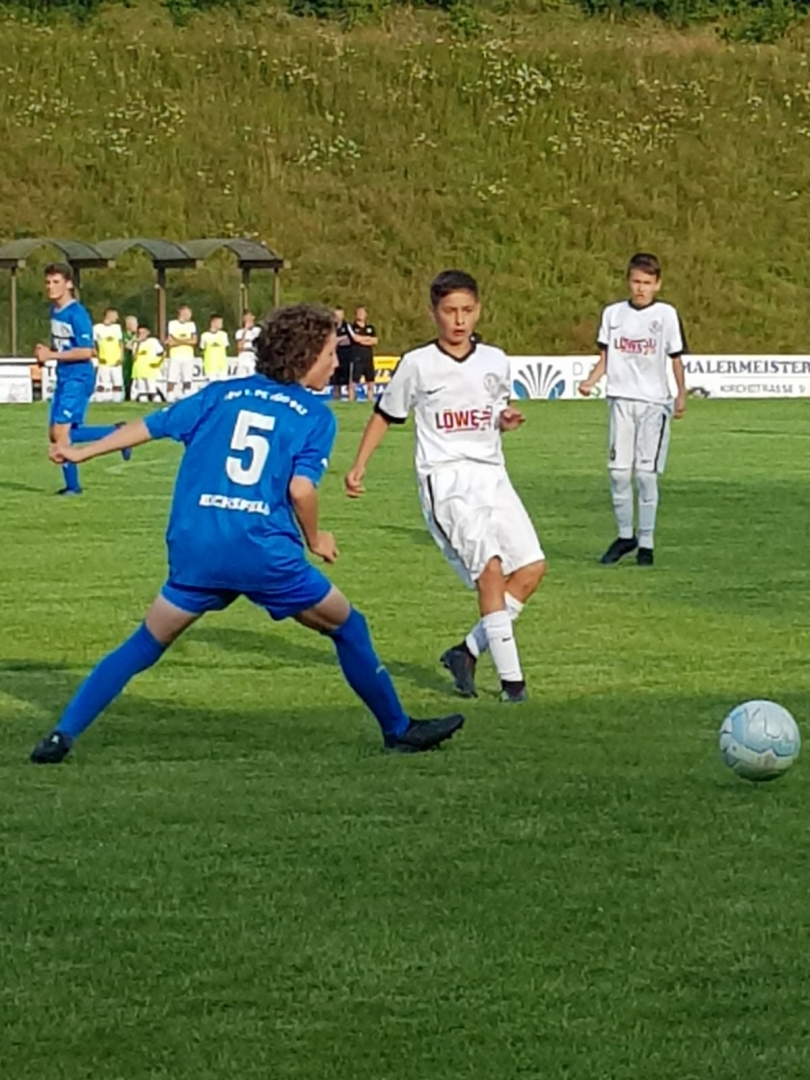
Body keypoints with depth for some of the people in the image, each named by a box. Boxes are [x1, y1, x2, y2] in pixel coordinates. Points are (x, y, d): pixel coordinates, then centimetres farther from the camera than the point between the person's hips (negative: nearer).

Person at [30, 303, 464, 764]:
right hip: (265, 553, -3)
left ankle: (63, 735, 5)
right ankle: (400, 730, 23)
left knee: (145, 645, 14)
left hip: (194, 549, 3)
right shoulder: (315, 415, 4)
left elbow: (150, 426, 16)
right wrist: (315, 539, 9)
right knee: (349, 629, 16)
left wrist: (82, 452, 26)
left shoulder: (222, 394, 15)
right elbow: (301, 487, -9)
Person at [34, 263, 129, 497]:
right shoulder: (54, 311, 10)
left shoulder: (77, 314, -16)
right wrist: (46, 351, 2)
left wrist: (51, 355, -20)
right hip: (63, 378, 9)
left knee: (61, 430, -12)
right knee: (56, 434, 8)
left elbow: (85, 352, -21)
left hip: (78, 378, -9)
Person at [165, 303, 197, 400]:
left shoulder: (192, 324, 10)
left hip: (188, 357, 3)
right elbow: (170, 342, -7)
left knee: (187, 381, 2)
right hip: (175, 357, -3)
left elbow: (194, 340, -2)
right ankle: (170, 400, -6)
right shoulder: (172, 324, 0)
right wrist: (186, 341, -6)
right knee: (171, 381, -7)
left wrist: (178, 341, -8)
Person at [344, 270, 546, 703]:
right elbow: (385, 415, 9)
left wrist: (507, 419, 1)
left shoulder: (496, 361, 8)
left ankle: (468, 652, 6)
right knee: (490, 567, -21)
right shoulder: (417, 364, -2)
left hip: (492, 476, 5)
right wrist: (359, 466, 4)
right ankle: (510, 677, -18)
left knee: (532, 568, -5)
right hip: (445, 477, -5)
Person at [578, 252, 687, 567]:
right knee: (618, 470, 3)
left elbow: (676, 358, 3)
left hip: (653, 402, -3)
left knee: (646, 472, -5)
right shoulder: (613, 313, 7)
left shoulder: (666, 314, -1)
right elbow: (605, 357, 9)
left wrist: (681, 395, -5)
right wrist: (590, 382, -7)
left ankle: (646, 542, 3)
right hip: (620, 399, 3)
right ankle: (625, 535, 17)